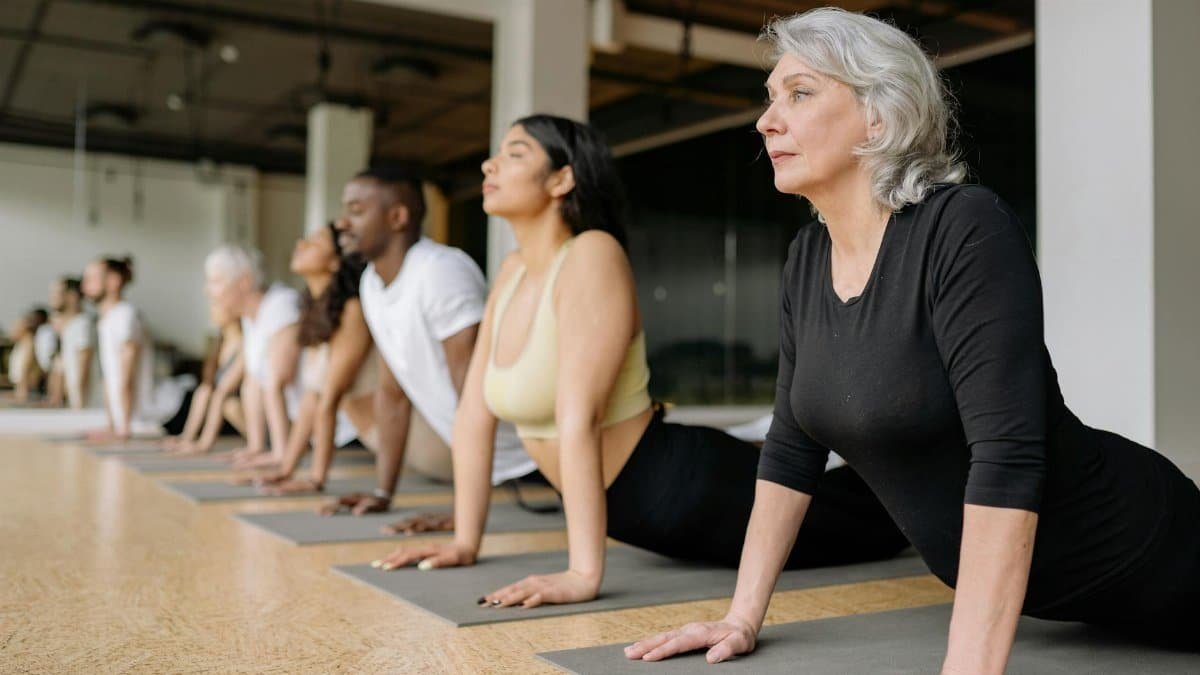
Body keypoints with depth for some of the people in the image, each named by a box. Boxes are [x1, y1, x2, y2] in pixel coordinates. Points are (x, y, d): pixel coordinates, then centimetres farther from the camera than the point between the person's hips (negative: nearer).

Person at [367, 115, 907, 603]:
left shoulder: (592, 256, -24)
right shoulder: (514, 271, 1)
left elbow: (578, 420, -32)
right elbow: (475, 415, 3)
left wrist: (583, 572, -36)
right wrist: (464, 542, 2)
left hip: (688, 489, -8)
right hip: (632, 510, 8)